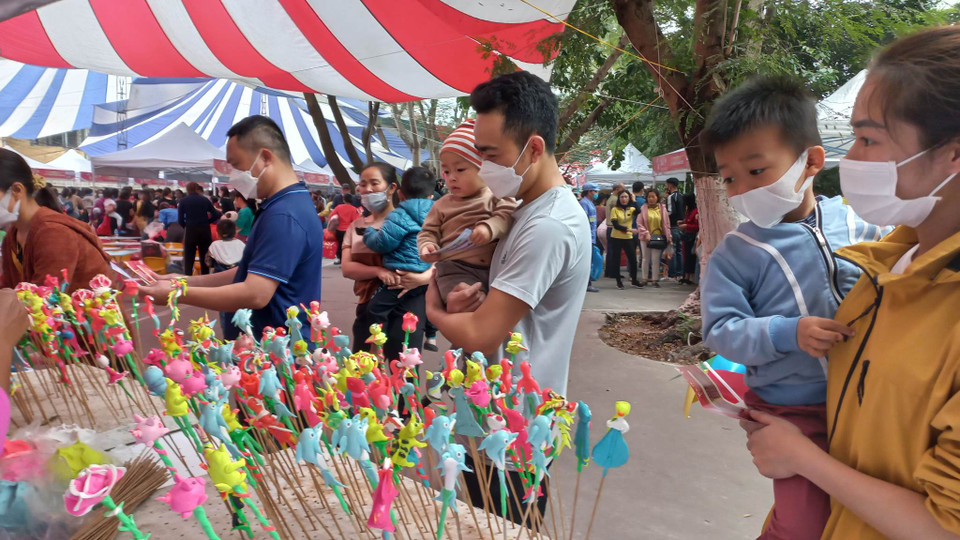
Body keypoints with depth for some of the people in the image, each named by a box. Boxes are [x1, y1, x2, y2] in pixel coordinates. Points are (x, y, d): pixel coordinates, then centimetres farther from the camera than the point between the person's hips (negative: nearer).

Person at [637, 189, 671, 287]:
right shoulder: (643, 208, -1)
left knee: (656, 259, 0)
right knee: (646, 259, 8)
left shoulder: (662, 208, 5)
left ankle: (655, 279, 9)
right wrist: (645, 233, -16)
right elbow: (639, 223, -4)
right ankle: (645, 279, 17)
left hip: (658, 238, 1)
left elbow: (666, 224, 6)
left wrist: (668, 238, 2)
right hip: (645, 238, -1)